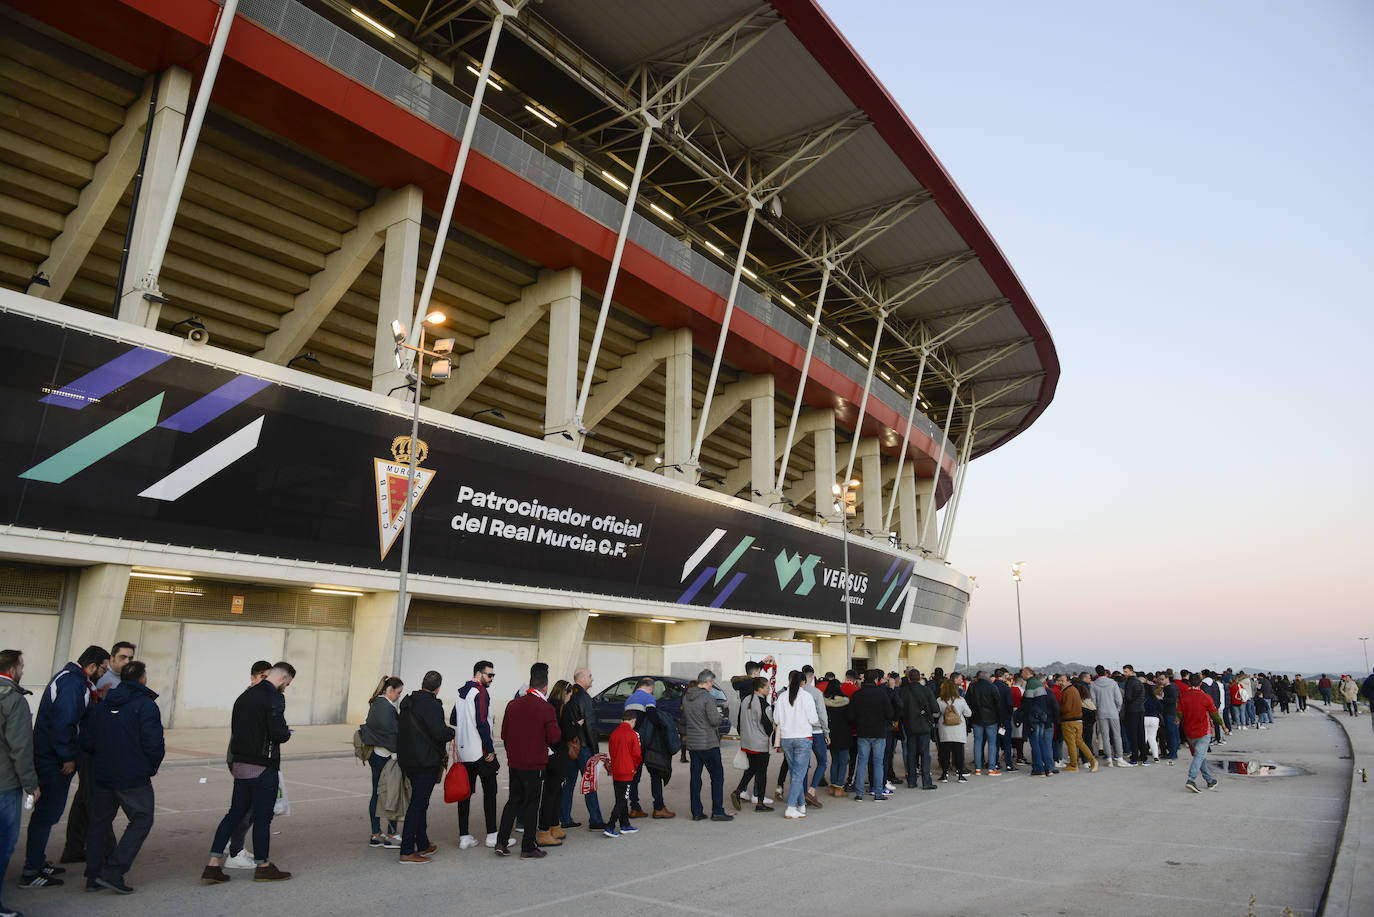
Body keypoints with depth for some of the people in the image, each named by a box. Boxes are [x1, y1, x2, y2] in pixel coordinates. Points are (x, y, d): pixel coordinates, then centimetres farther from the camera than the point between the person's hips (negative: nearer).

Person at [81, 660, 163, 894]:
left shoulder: (100, 706, 8)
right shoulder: (145, 705, -13)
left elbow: (87, 742, 9)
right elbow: (153, 743, -18)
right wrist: (153, 767, 0)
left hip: (101, 776, 7)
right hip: (134, 778, -6)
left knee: (100, 821, 19)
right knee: (141, 820, 4)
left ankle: (94, 875, 23)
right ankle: (113, 872, -3)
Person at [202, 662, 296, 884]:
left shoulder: (244, 696, 12)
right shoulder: (274, 697, -15)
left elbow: (234, 728, 15)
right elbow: (278, 732, -24)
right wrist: (286, 733, -1)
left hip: (240, 764, 8)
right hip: (263, 767, -8)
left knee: (235, 813, 15)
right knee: (262, 817, 4)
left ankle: (213, 865, 13)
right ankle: (263, 867, 16)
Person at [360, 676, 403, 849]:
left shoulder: (375, 704, 13)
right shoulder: (386, 707, -17)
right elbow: (390, 732, -21)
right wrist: (396, 754, -14)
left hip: (374, 755, 10)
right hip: (385, 756, -10)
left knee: (376, 794, 12)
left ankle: (376, 835, 19)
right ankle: (391, 836, 2)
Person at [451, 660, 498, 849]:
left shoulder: (461, 693, 14)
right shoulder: (480, 692, -13)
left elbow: (453, 721, 20)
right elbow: (482, 723, -20)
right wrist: (490, 749, -15)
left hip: (463, 752, 8)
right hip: (481, 752, -8)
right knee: (490, 792, 1)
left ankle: (464, 837, 11)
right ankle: (491, 836, 4)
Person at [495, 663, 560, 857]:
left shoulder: (513, 705, 1)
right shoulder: (545, 708, -15)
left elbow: (504, 734, 7)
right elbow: (554, 737, -14)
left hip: (514, 762, 5)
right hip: (535, 764, -5)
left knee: (513, 800, 17)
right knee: (531, 804, 6)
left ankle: (501, 842, 15)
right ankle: (528, 848, 12)